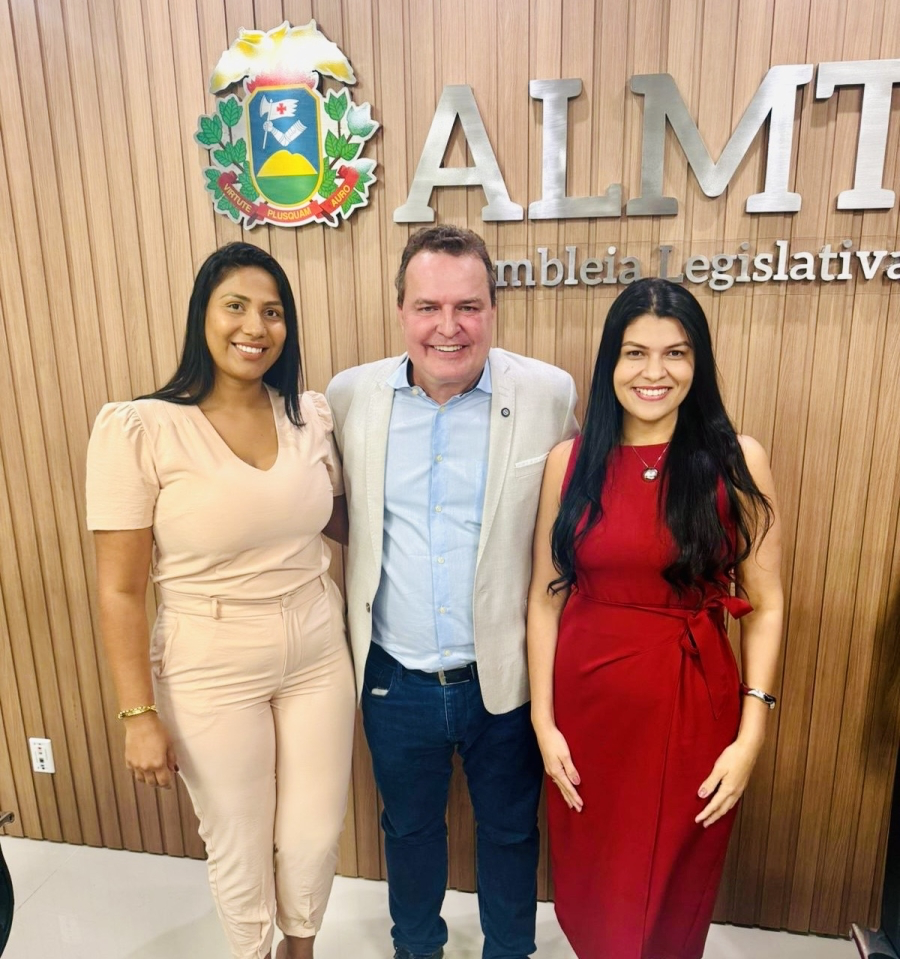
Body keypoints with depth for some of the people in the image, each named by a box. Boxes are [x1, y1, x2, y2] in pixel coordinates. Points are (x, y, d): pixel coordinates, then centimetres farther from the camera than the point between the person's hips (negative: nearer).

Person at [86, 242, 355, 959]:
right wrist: (141, 716, -8)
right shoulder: (137, 429, -15)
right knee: (239, 847, 17)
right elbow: (120, 590, -10)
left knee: (315, 838, 19)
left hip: (319, 654, 4)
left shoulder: (309, 415, -2)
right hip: (212, 669, -3)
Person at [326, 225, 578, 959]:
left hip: (504, 677, -1)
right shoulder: (350, 395, -7)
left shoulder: (550, 395, -13)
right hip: (395, 678, 2)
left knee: (510, 832, 24)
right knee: (409, 828, 26)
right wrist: (340, 635, 0)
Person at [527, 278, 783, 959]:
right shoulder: (571, 461, -4)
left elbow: (765, 608, -4)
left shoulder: (737, 462, -7)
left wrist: (750, 736, -9)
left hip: (691, 705, -1)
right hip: (586, 701, 2)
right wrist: (543, 719, -3)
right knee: (588, 892, 21)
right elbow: (545, 597, -2)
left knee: (674, 894, 20)